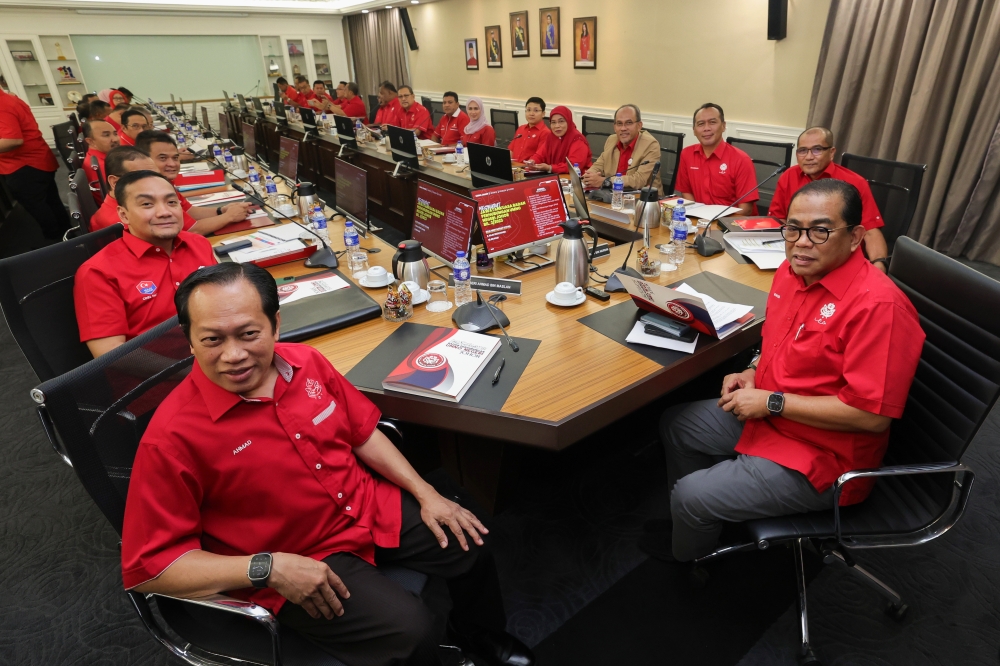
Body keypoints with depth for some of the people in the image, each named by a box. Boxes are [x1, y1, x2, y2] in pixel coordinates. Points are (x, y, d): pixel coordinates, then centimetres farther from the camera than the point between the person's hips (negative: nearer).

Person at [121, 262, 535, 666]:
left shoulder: (306, 362, -9)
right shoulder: (172, 438, -23)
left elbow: (363, 433, 4)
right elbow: (147, 566, -16)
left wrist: (426, 494, -2)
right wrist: (268, 569, -26)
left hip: (369, 508, 5)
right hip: (298, 561, -5)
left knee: (470, 546, 6)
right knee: (409, 631, -21)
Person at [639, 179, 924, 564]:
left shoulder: (877, 305, -28)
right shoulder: (792, 272, -2)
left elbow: (872, 414, -28)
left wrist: (772, 402, -23)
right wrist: (754, 373, -1)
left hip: (820, 457, -9)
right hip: (765, 412, 9)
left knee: (691, 496, -11)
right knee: (674, 424, 14)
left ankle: (688, 558, 27)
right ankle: (693, 522, 36)